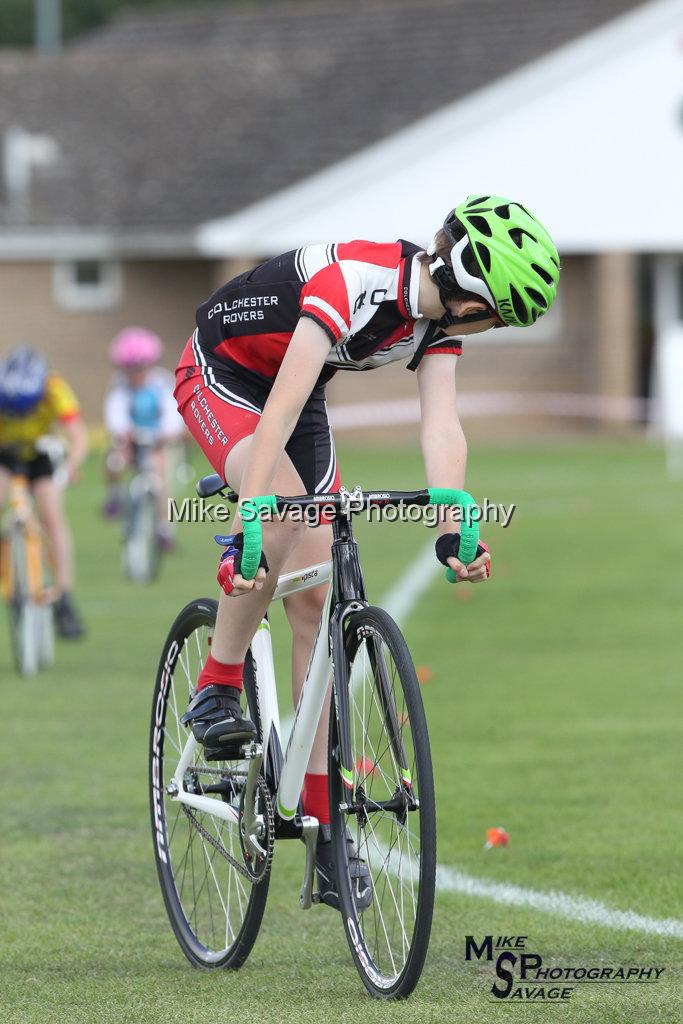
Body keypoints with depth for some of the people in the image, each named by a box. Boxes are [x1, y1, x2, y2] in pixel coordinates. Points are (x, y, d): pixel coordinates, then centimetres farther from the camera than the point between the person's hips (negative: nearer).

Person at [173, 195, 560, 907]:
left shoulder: (441, 313, -14)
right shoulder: (353, 281, -36)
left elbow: (442, 428, -21)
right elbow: (282, 407, -44)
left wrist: (452, 530, -37)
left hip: (299, 394, 7)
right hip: (220, 378, -6)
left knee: (313, 600, -2)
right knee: (285, 508, -36)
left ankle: (324, 822, -1)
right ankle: (216, 689, -17)